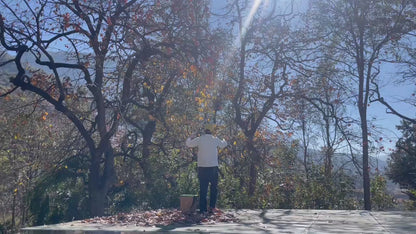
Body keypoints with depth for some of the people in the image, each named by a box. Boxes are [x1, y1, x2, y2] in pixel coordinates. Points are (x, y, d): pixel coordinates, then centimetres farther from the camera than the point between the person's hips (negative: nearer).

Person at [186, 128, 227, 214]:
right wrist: (223, 140, 45)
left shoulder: (199, 139, 1)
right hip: (213, 167, 0)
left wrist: (190, 137, 33)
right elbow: (224, 145, 22)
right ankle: (212, 206, 6)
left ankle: (202, 209, 5)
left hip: (202, 167, 0)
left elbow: (188, 144, 12)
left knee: (203, 189, 5)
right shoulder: (215, 139, 4)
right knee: (213, 188, 13)